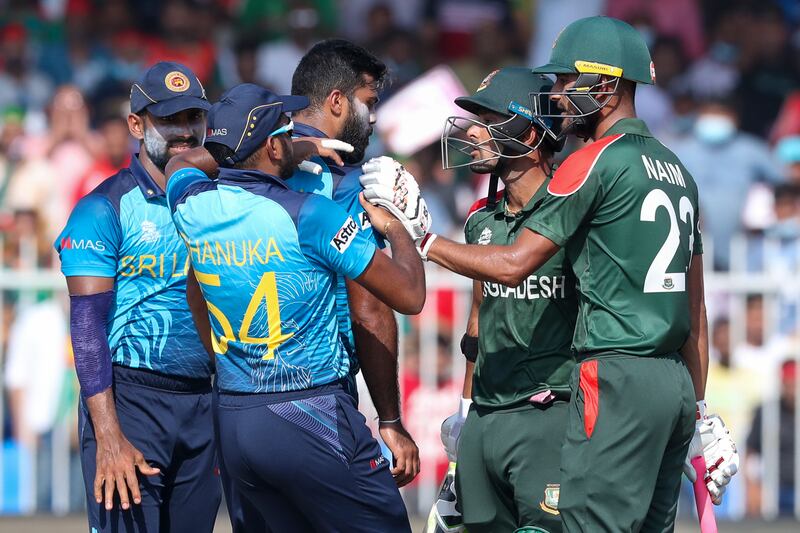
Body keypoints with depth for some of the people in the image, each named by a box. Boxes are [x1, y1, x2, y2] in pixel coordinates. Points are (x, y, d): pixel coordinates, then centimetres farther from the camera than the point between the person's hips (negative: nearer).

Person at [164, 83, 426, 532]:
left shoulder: (193, 205, 3)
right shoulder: (310, 215, -13)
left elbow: (182, 162, 31)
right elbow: (410, 296, -8)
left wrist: (293, 151, 29)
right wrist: (397, 230, 12)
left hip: (233, 421, 7)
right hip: (312, 416, -7)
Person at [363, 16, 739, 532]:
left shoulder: (596, 162, -8)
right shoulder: (678, 171, 18)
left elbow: (514, 265, -9)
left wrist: (421, 241, 0)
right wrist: (699, 409, 24)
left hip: (618, 378, -9)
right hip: (677, 382, 9)